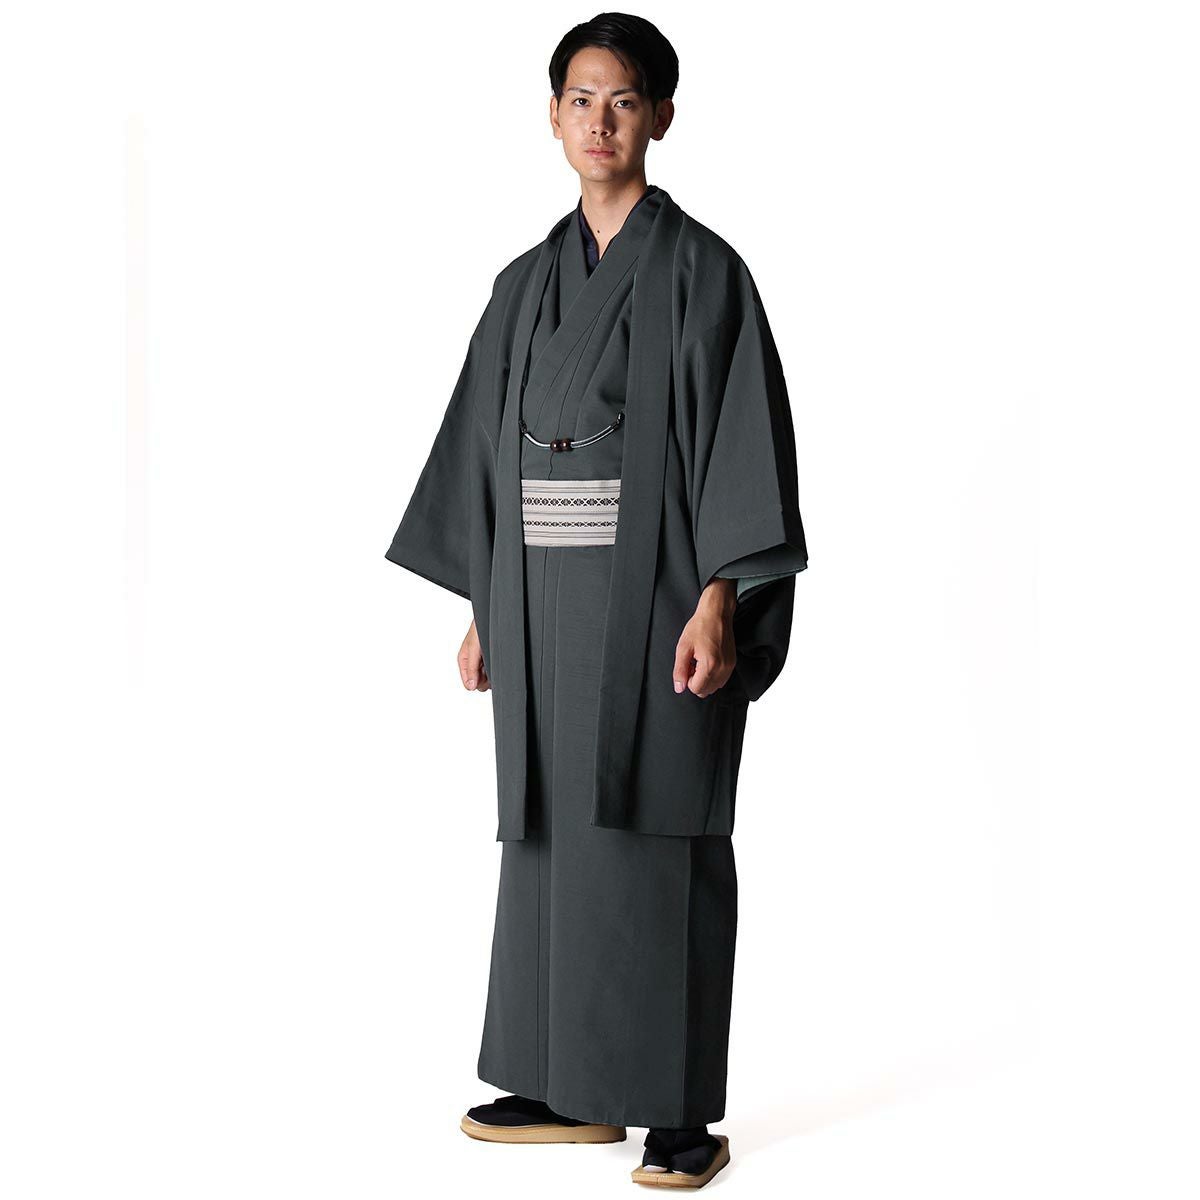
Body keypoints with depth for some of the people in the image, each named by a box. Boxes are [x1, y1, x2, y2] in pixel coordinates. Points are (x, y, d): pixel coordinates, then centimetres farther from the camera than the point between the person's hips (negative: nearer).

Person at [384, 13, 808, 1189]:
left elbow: (743, 436, -10)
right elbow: (488, 443, 15)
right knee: (549, 832, 9)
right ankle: (569, 1087, 20)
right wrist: (480, 606, 12)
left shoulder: (699, 268, -4)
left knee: (655, 841, -4)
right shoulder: (527, 284, 13)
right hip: (540, 596, 6)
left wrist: (717, 603, -18)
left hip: (653, 594, -6)